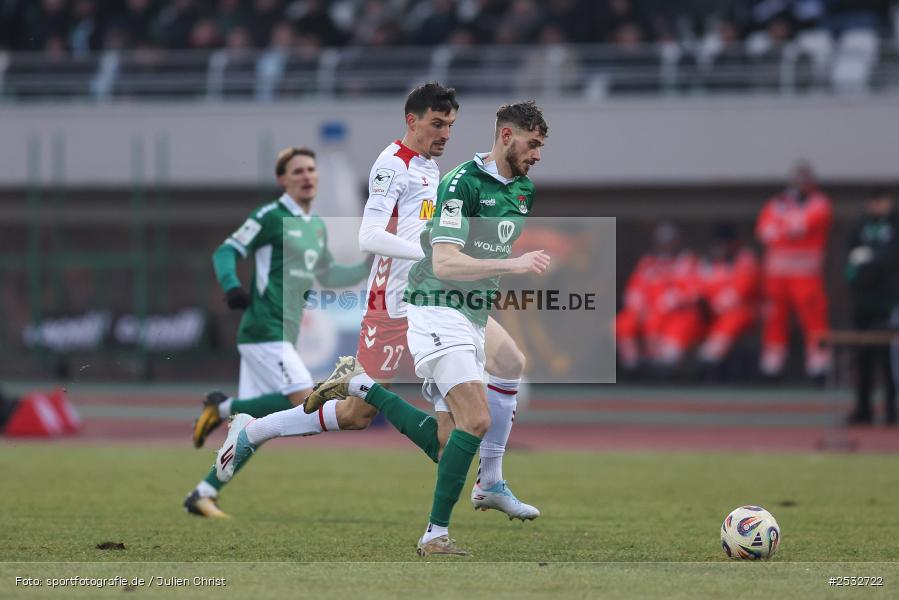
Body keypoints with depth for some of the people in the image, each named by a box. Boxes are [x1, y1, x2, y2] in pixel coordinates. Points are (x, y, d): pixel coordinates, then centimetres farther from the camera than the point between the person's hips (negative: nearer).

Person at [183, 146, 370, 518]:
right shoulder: (271, 217, -5)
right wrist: (231, 286, -25)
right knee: (305, 401, -20)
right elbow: (226, 251, -7)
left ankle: (204, 494, 8)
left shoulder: (317, 227, 19)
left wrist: (369, 269, 18)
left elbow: (327, 276, 30)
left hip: (283, 338, 8)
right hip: (264, 332, -8)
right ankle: (224, 407, -7)